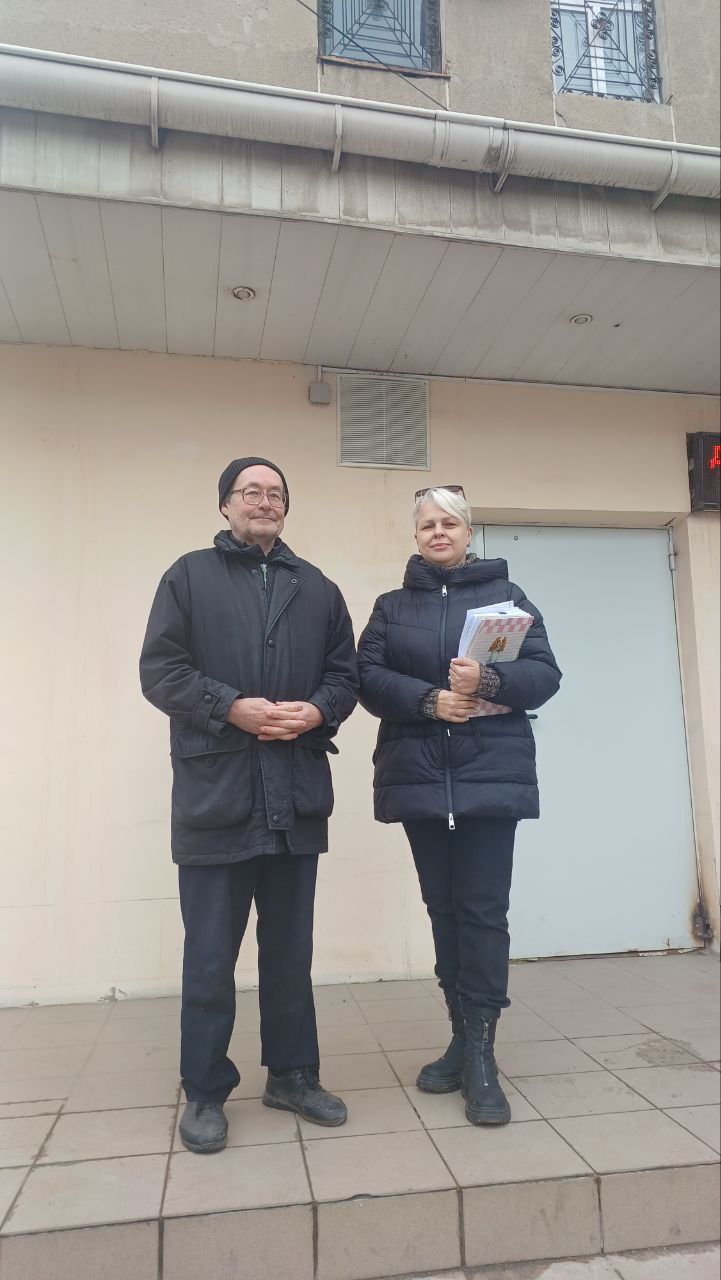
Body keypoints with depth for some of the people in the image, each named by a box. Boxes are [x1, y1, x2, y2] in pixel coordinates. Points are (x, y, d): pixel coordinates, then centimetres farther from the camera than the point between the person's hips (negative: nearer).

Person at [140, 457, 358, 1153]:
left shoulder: (318, 588, 14)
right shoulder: (189, 576, 5)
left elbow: (345, 673, 11)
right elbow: (159, 670, -4)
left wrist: (316, 712, -10)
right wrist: (234, 708, -16)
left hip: (297, 795, 3)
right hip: (214, 793, -3)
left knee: (290, 948, 15)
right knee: (210, 954, 6)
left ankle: (292, 1074, 31)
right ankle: (205, 1091, 23)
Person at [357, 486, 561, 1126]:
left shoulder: (505, 594, 8)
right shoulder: (392, 606, 13)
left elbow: (545, 672, 1)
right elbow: (369, 676, 1)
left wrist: (491, 681, -19)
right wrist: (429, 699, -15)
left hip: (491, 775, -2)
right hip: (419, 778, 2)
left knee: (483, 908, -5)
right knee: (443, 907, 9)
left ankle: (480, 1052, 7)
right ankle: (465, 1038, 23)